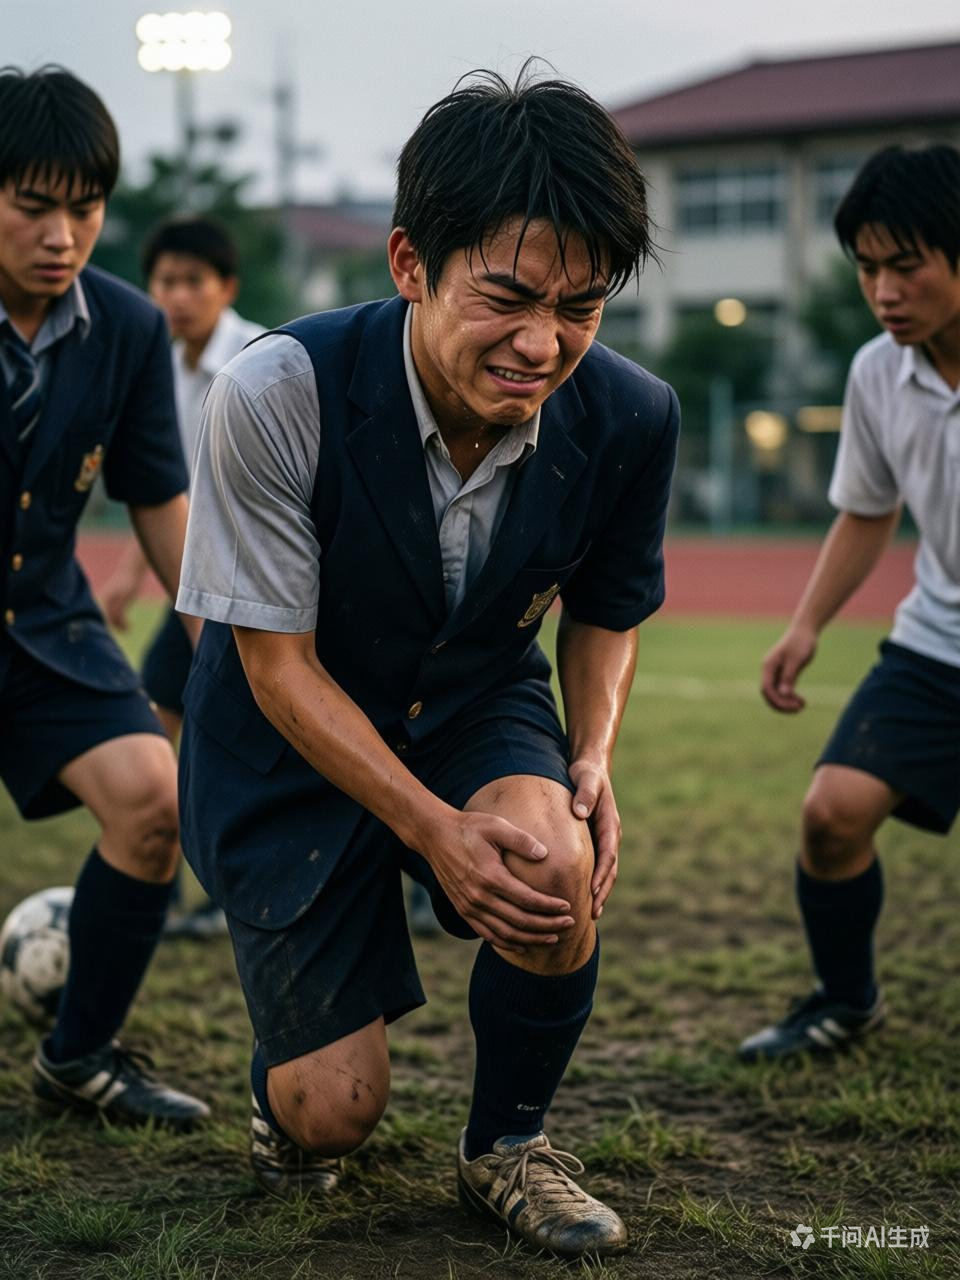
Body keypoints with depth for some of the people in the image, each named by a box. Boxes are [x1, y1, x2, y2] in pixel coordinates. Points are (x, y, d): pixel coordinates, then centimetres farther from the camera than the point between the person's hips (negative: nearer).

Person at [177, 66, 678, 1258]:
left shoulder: (630, 419, -17)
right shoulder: (275, 396, -29)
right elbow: (279, 664, -19)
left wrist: (593, 756, -16)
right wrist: (434, 830, -28)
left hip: (479, 709, 2)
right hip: (294, 748, -2)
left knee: (557, 864, -33)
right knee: (333, 1112, -7)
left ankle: (507, 1142, -2)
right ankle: (291, 1084, 35)